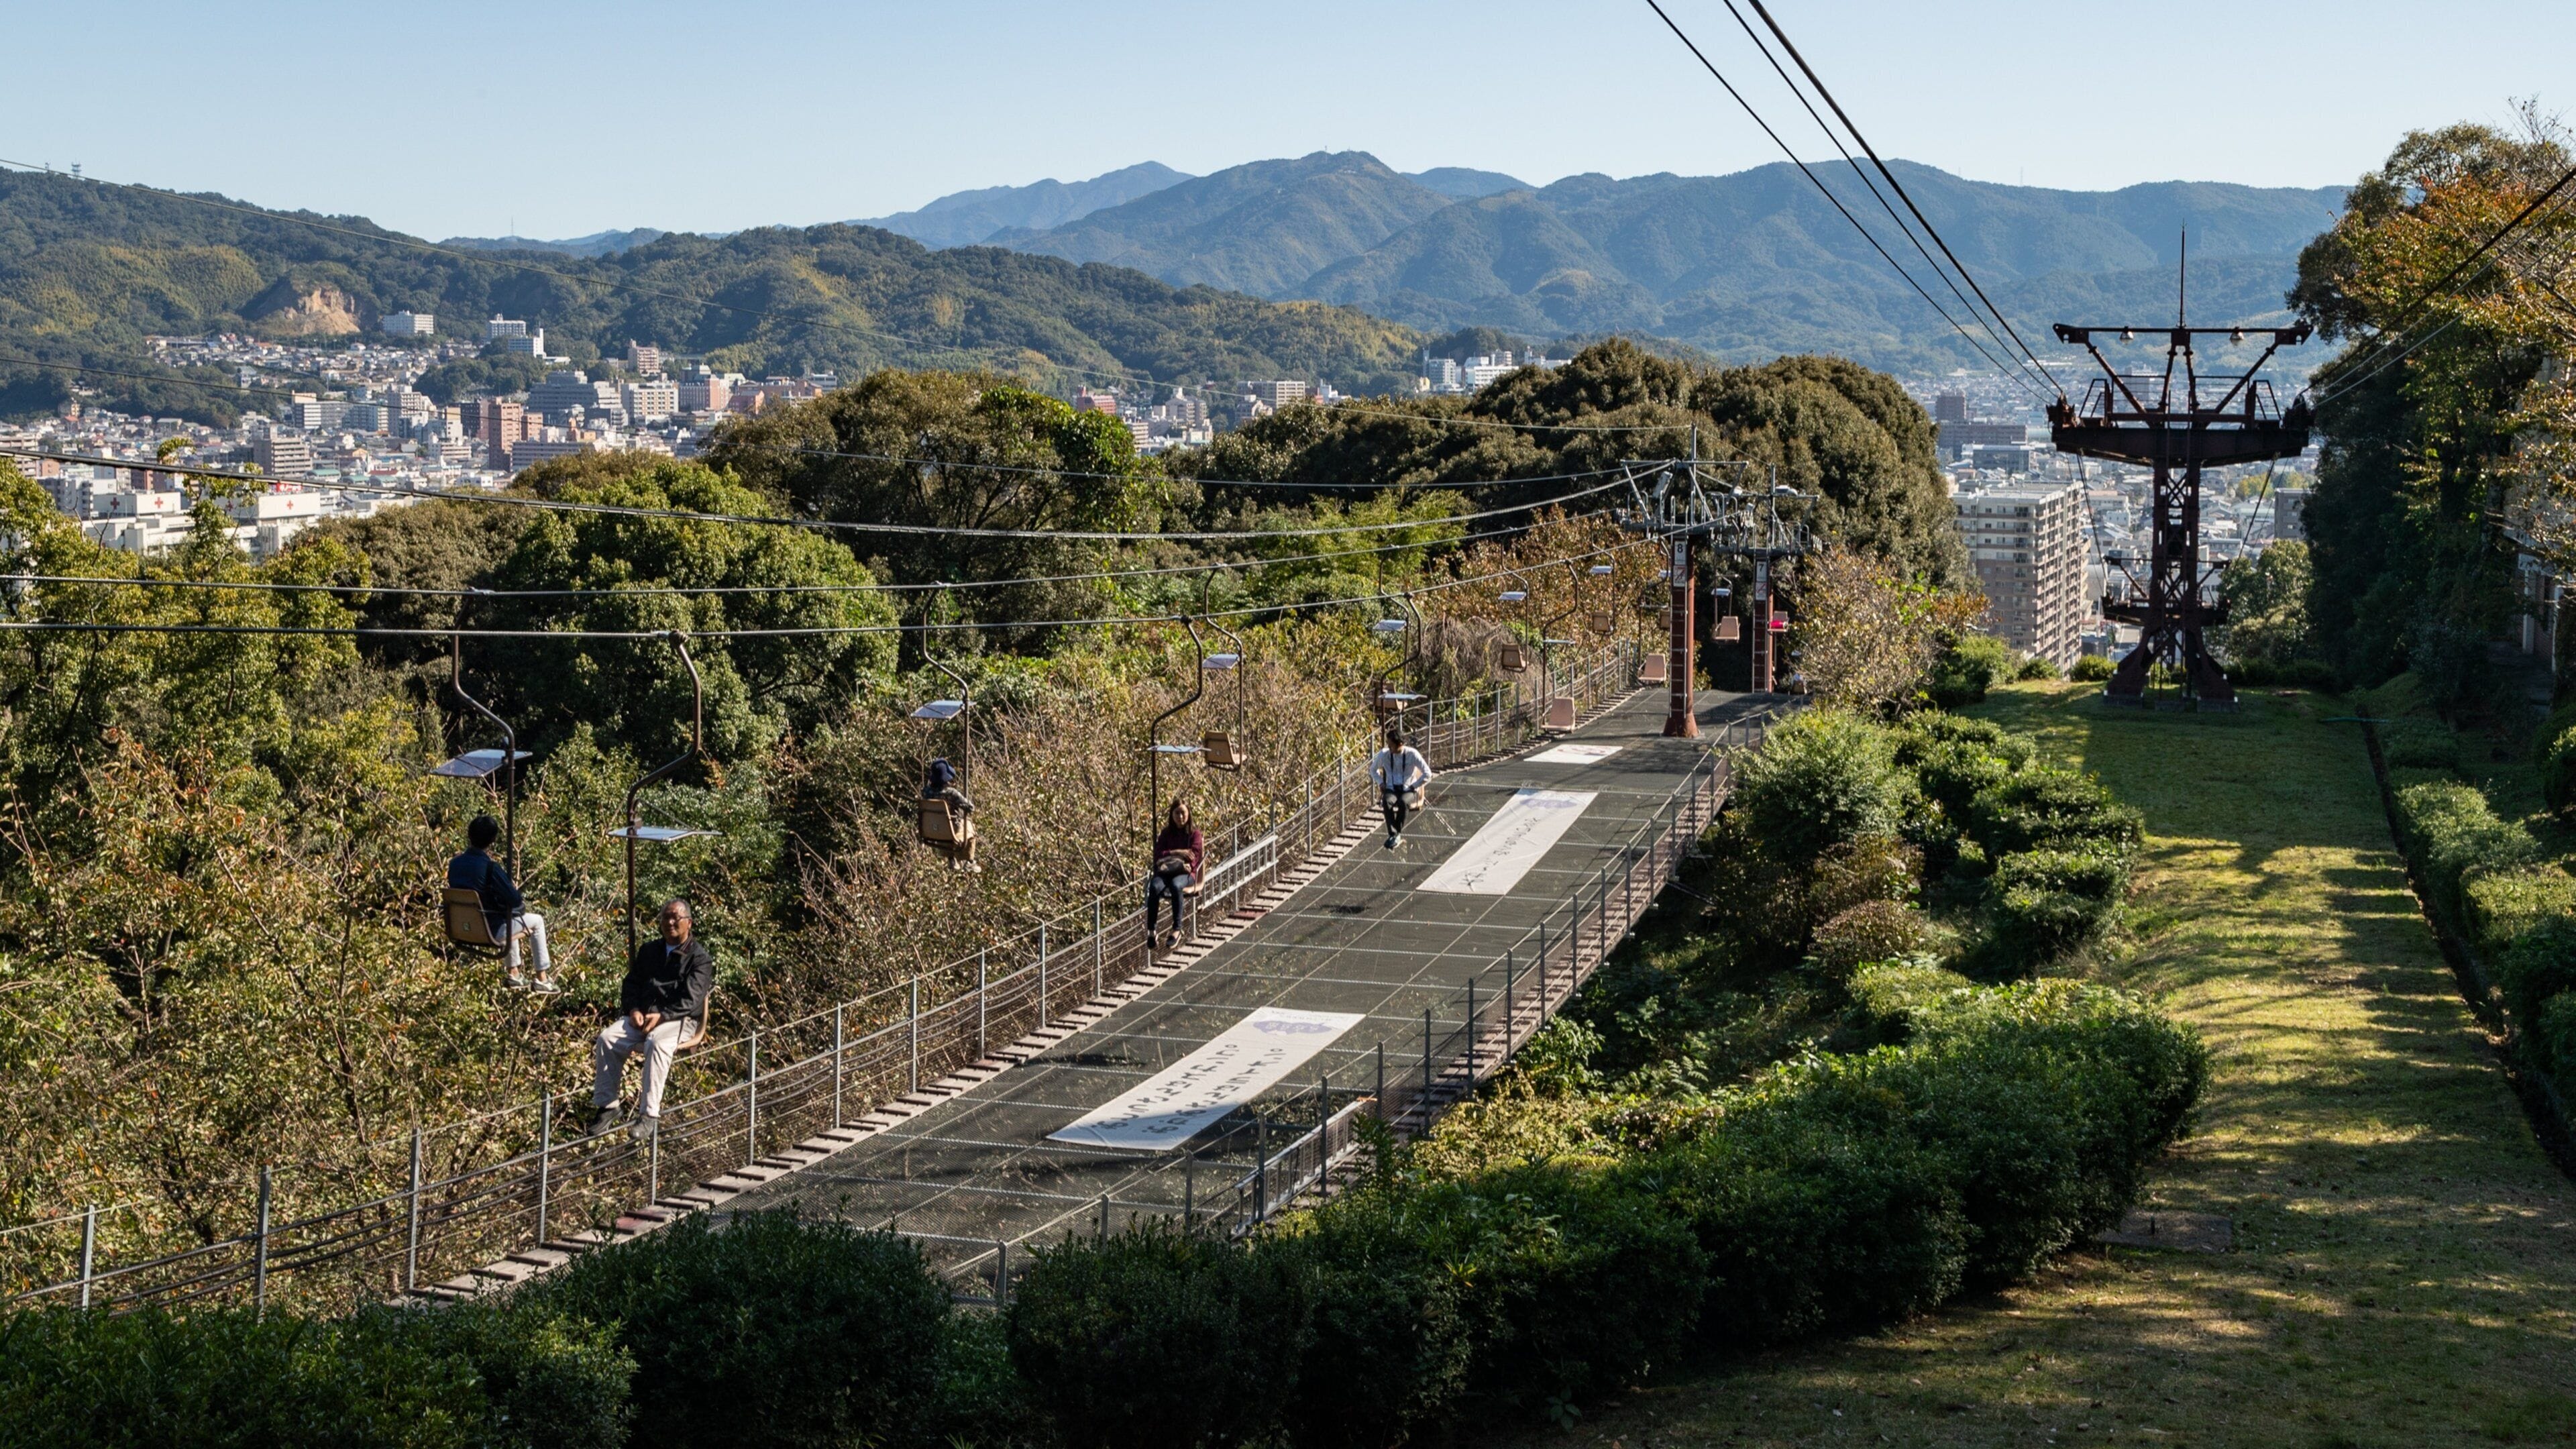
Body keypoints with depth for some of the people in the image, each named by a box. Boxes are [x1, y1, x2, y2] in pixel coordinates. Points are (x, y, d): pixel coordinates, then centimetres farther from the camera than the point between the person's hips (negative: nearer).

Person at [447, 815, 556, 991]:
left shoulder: (454, 864, -4)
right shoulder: (490, 868, -25)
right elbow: (515, 900, -21)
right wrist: (522, 901, 3)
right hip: (489, 930, -7)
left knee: (510, 920, 35)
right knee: (537, 921, 16)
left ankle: (514, 973, 40)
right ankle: (542, 978, 20)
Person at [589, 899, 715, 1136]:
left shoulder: (699, 958, 3)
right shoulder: (648, 951, 22)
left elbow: (690, 1000, -9)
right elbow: (631, 984, 18)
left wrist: (662, 1016, -23)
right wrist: (634, 1010, -4)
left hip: (678, 1019, -5)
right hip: (642, 1015, 5)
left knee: (657, 1043, -38)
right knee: (607, 1038, -23)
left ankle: (649, 1113, -38)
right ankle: (606, 1106, -19)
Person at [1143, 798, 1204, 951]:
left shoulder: (1194, 833, 9)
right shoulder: (1166, 833, 17)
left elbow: (1194, 856, -4)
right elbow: (1158, 854, 6)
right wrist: (1177, 853, -7)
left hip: (1186, 873, -2)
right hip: (1165, 871, 2)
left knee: (1176, 885, -40)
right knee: (1155, 887, -34)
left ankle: (1177, 929, -34)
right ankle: (1150, 930, -34)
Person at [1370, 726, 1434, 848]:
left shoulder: (1412, 754, -8)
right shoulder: (1384, 754, 1)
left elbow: (1427, 774, -4)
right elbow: (1373, 770, 21)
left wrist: (1413, 787, -8)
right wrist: (1381, 783, 6)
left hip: (1409, 791, -2)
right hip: (1391, 790, 2)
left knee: (1403, 802, -39)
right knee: (1387, 802, -36)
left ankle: (1397, 834, -28)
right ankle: (1394, 835, -41)